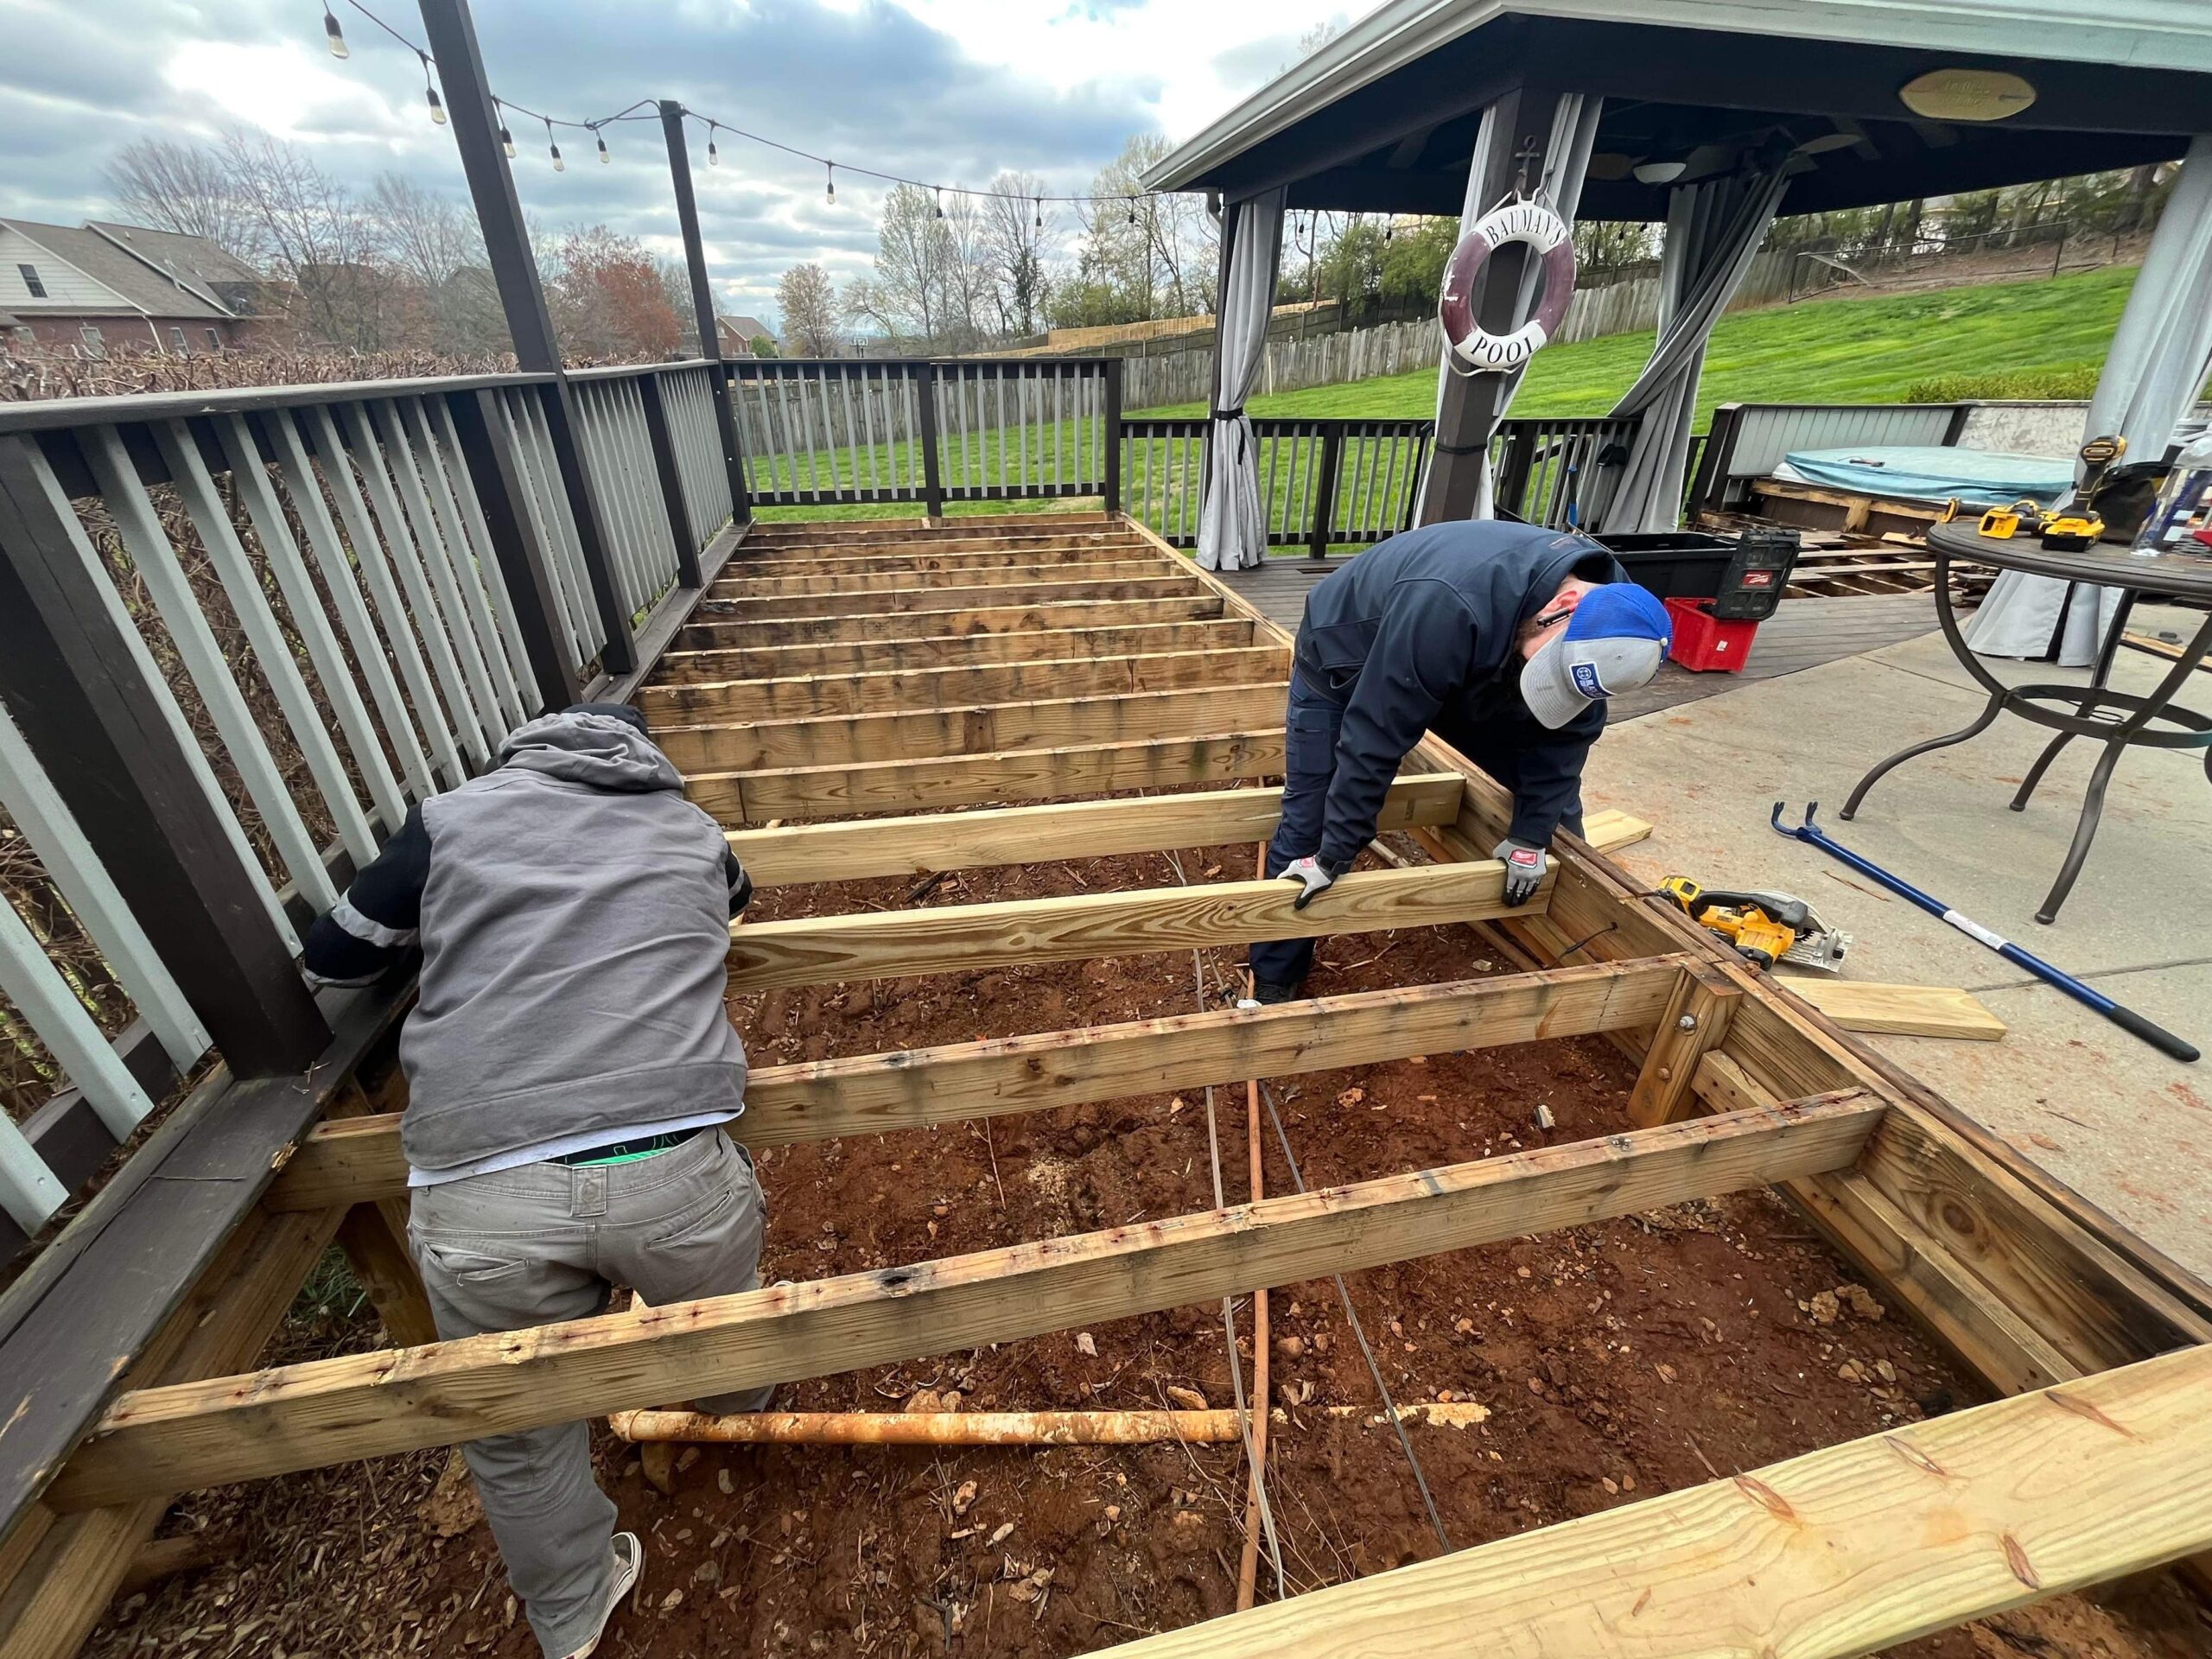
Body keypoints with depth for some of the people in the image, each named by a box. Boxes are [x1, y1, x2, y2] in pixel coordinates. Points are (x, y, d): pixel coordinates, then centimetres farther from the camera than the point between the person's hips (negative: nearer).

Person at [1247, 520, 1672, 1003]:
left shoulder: (1613, 603, -22)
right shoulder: (1450, 609, -44)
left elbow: (1564, 732, -10)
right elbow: (1374, 735, -39)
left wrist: (1532, 837, -10)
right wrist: (1335, 854, -30)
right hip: (1344, 659, -5)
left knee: (1554, 786, 3)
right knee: (1308, 820, -10)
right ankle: (1273, 981, 7)